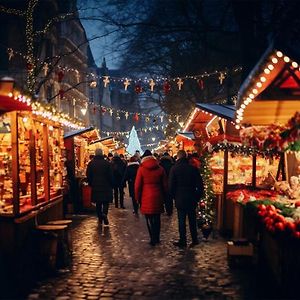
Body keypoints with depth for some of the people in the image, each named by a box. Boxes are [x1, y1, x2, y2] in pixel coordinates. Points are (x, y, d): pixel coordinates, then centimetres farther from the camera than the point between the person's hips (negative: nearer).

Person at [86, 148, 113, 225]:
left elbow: (88, 176, 5)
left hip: (95, 186, 3)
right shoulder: (107, 163, -7)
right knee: (106, 202, 4)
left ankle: (100, 218, 16)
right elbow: (110, 175, -4)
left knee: (98, 203, 12)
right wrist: (111, 185, 5)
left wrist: (91, 184, 17)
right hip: (106, 186, -2)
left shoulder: (91, 163, 1)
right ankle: (104, 213, -20)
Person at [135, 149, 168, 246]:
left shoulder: (141, 169, -6)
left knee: (149, 219, 3)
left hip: (146, 198, -3)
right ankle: (157, 238, 20)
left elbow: (137, 185, -5)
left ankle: (153, 239, 2)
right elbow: (165, 184, 8)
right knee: (157, 218, 12)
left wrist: (138, 198, 5)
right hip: (158, 197, 3)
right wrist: (164, 196, 16)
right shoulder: (160, 169, 4)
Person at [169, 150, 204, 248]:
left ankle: (183, 241, 11)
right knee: (192, 219, 13)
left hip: (180, 199, -2)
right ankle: (194, 240, 18)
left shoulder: (174, 169, -9)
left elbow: (171, 185, -7)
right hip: (192, 199, 2)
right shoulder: (193, 168, -3)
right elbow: (200, 184, 0)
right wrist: (198, 196, 10)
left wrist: (173, 196, 8)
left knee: (181, 220, 5)